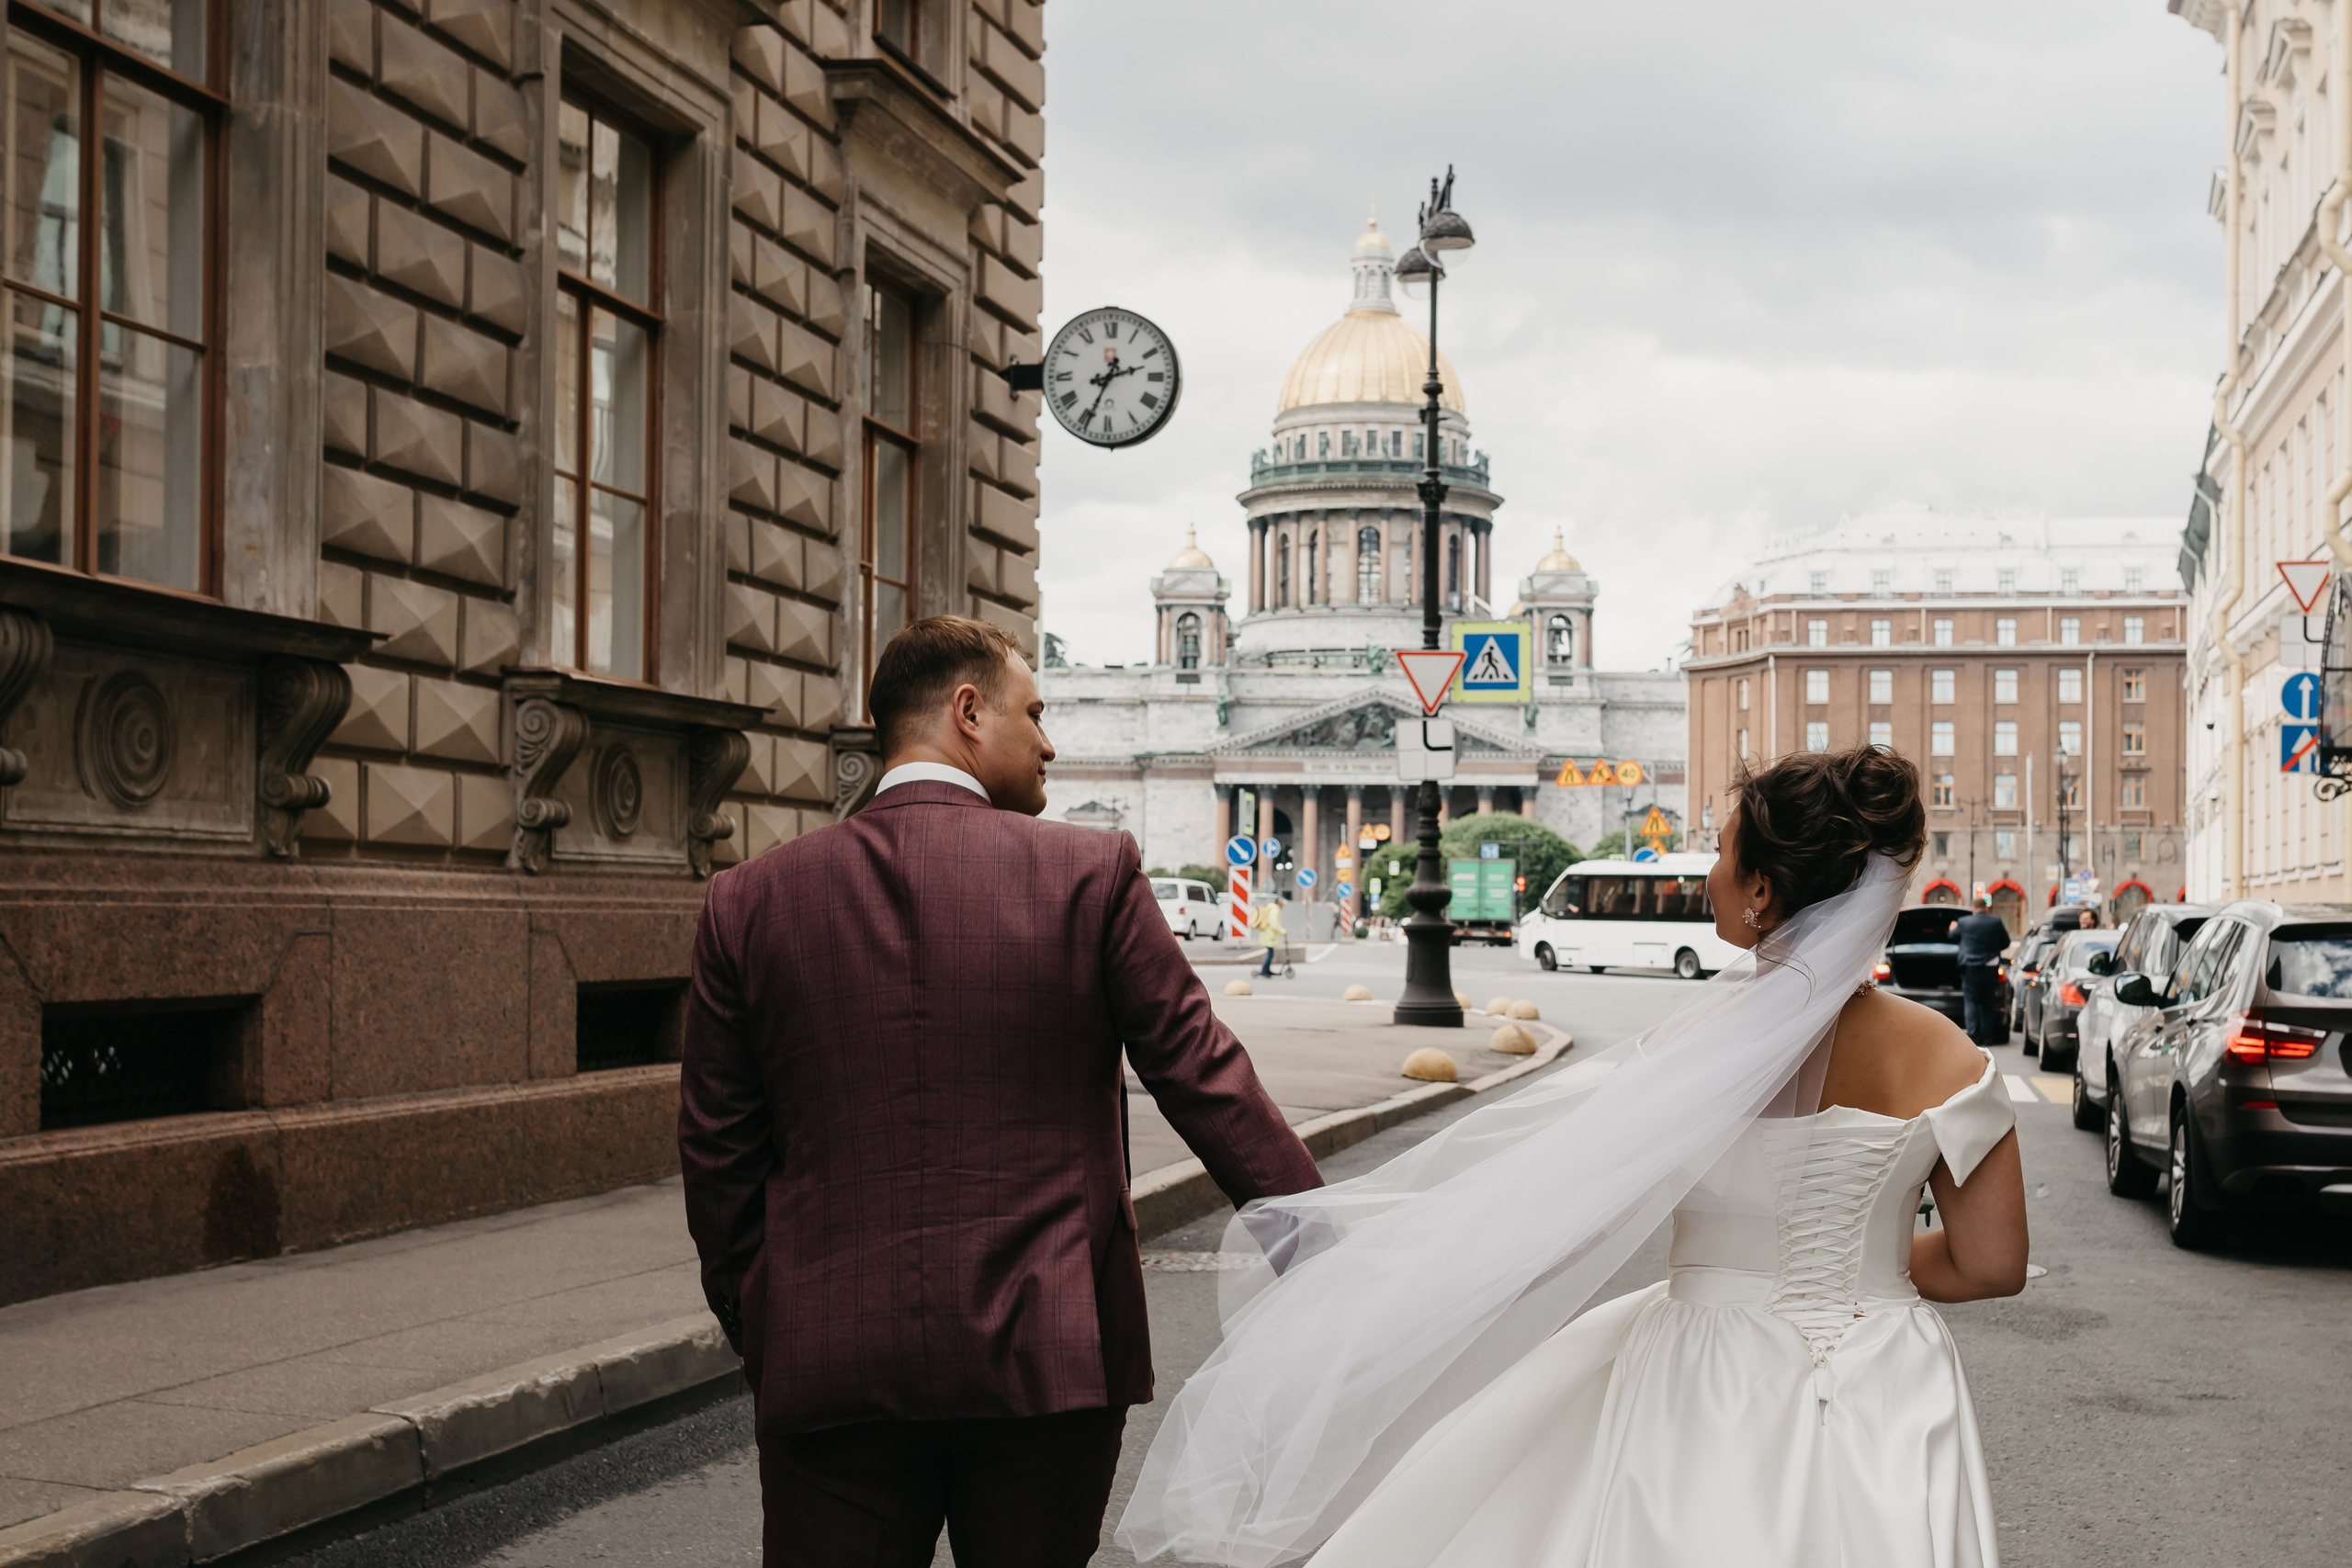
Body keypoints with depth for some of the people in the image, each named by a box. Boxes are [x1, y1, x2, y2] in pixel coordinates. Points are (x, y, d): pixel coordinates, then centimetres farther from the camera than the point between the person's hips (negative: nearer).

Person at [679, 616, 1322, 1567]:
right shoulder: (1092, 873, -3)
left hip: (827, 1370, 1)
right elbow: (1200, 1073, -1)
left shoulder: (752, 900, 3)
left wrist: (756, 1332, 18)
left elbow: (717, 1151, 6)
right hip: (1050, 1352, -1)